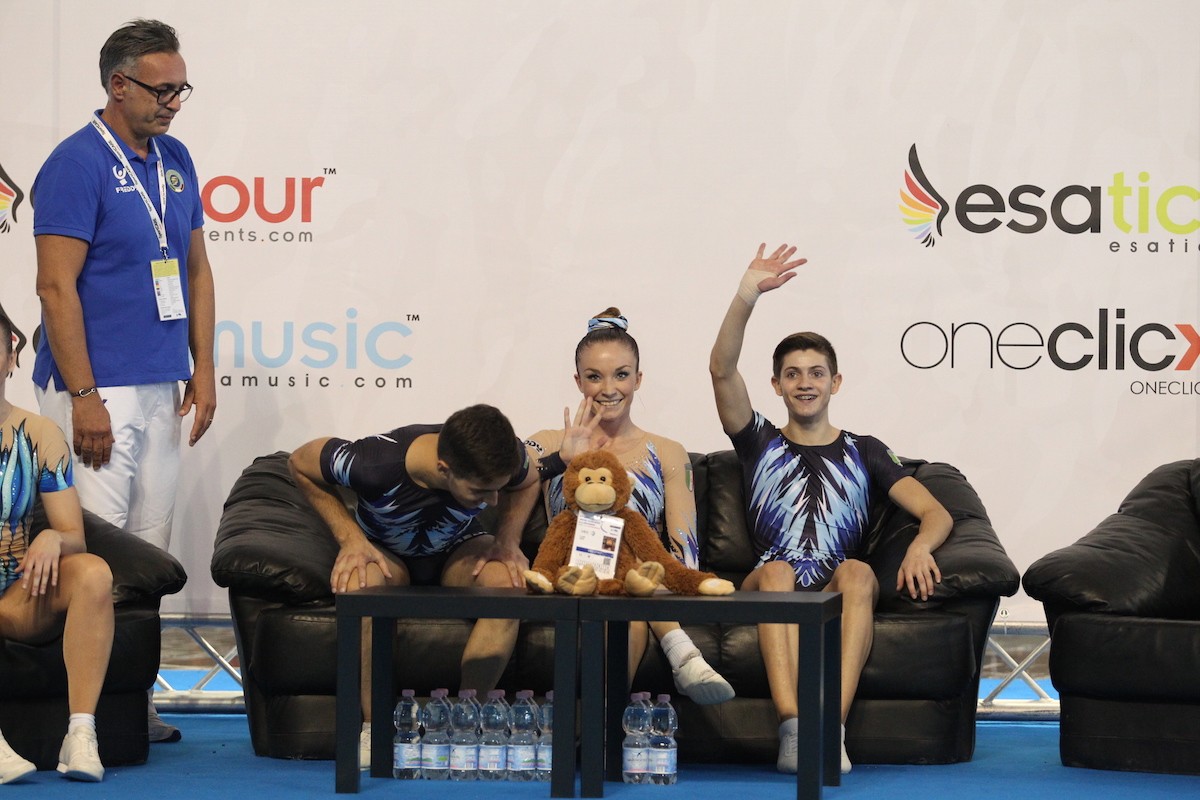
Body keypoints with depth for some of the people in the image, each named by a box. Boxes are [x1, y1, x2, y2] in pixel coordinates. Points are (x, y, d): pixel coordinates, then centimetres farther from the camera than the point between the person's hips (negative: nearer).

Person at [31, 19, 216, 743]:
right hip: (98, 391, -7)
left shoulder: (175, 161, 12)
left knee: (149, 553, 9)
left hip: (163, 387, 7)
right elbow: (57, 286, -14)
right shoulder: (77, 165, -10)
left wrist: (203, 368, 10)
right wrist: (82, 396, -17)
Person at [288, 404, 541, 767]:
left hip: (458, 552, 2)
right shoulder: (376, 463, -36)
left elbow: (527, 483, 0)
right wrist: (350, 537, -24)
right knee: (359, 581, -38)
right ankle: (374, 725, -24)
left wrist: (508, 540, -18)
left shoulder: (502, 459, -26)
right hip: (387, 555, -2)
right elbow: (300, 463, -16)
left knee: (507, 579, -33)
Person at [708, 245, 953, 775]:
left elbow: (936, 513, 12)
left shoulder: (863, 453, 23)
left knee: (856, 571, -35)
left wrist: (919, 547, -12)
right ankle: (793, 725, -52)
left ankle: (832, 725, -50)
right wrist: (747, 297, -7)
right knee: (777, 570, -36)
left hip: (836, 593, 0)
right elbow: (722, 369, 5)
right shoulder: (760, 444, 21)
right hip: (769, 589, 0)